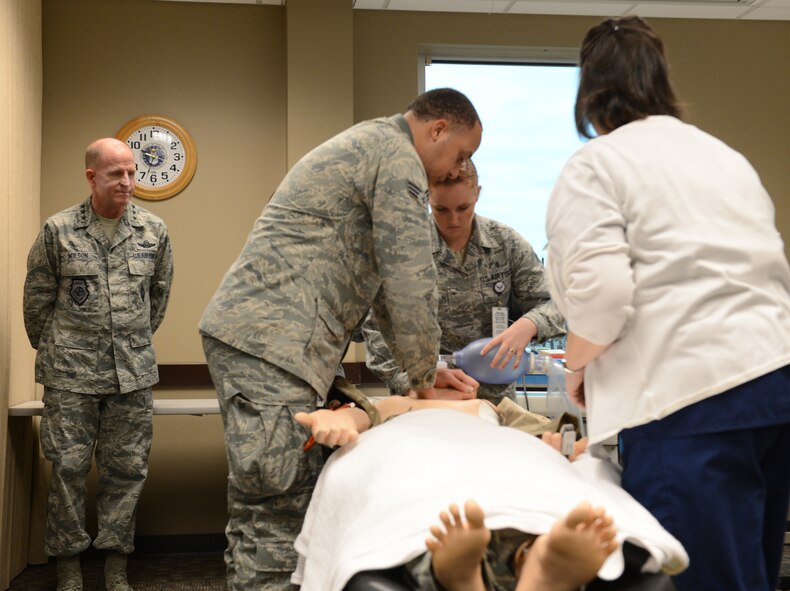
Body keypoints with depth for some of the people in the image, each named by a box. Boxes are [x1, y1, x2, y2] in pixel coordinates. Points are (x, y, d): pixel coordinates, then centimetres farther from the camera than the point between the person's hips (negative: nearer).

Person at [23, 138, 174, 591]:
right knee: (68, 467, 1)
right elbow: (38, 298, 8)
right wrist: (51, 350, 13)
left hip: (133, 372, 2)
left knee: (127, 468, 5)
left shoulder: (154, 230, 3)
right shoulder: (58, 231, -2)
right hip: (71, 373, -2)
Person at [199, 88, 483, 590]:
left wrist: (428, 369, 23)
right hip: (272, 343, -10)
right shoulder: (397, 154, -5)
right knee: (276, 512, -9)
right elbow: (410, 279, -10)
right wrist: (424, 374, 3)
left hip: (244, 333, 10)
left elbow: (382, 280, 29)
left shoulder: (363, 146, 28)